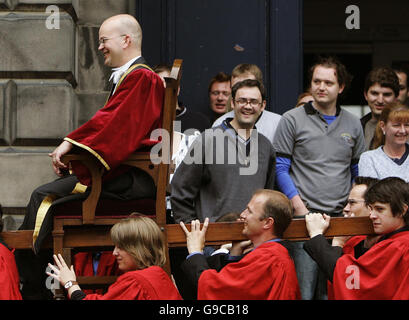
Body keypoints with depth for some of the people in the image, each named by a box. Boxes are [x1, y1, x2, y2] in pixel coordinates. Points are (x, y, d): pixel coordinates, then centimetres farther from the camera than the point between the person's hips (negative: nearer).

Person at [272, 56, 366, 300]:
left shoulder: (353, 124, 13)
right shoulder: (292, 120, 1)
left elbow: (358, 173, 18)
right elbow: (280, 169, -1)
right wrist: (299, 207, -10)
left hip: (342, 218, 4)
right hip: (305, 217, -4)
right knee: (303, 291, -8)